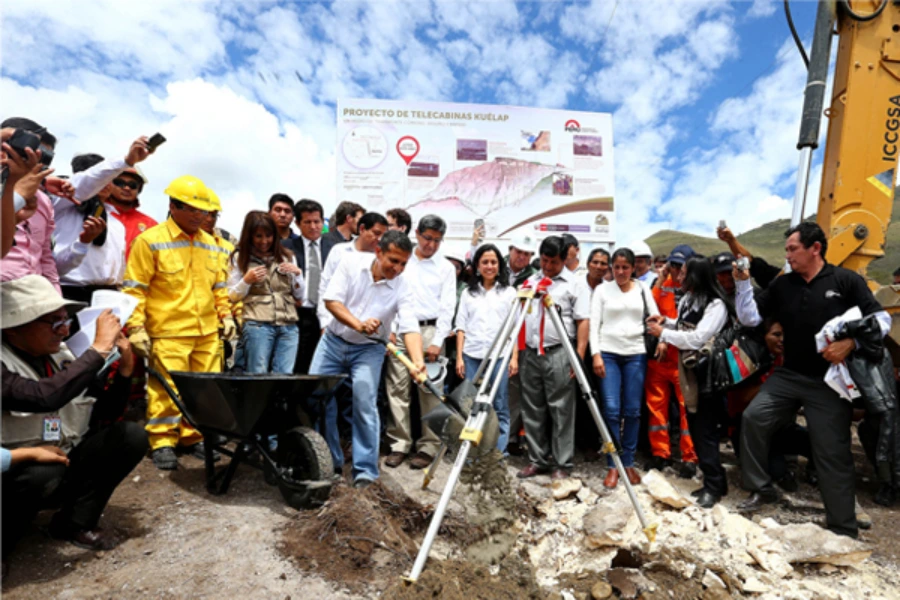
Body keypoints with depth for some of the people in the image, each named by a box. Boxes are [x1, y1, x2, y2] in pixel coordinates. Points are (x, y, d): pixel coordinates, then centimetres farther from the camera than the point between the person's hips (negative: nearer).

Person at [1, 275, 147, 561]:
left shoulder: (59, 356, -2)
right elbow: (44, 396, -43)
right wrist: (99, 348, -35)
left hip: (63, 462, 6)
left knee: (131, 435, -12)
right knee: (46, 472, -36)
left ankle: (76, 523, 1)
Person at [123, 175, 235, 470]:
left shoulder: (209, 242, 15)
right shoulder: (150, 241, -3)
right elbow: (135, 288, -4)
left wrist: (225, 315, 13)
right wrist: (136, 328, -9)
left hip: (208, 332, 6)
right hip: (168, 333, -5)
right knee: (166, 389, -1)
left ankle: (193, 437, 23)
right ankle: (162, 443, 14)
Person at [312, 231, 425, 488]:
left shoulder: (402, 288, -15)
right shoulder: (352, 262, -12)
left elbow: (410, 328, -26)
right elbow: (331, 300, -15)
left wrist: (418, 362, -44)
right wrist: (358, 324, -30)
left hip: (368, 350, -2)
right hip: (333, 341, 2)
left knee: (365, 404, -14)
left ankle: (365, 471, -1)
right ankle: (330, 462, 23)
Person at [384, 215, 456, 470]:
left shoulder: (445, 267, 7)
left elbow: (447, 307, 3)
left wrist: (437, 342, -5)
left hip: (430, 330, -1)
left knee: (430, 391, 1)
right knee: (397, 389, 2)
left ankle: (428, 446, 11)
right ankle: (400, 443, 12)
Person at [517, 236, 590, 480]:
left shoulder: (574, 283, 0)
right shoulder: (530, 281, 15)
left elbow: (582, 321, -4)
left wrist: (579, 356, -11)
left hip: (559, 354, -5)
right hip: (530, 353, 5)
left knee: (561, 410, 0)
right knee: (532, 410, 11)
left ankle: (562, 463, 11)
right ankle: (537, 459, 23)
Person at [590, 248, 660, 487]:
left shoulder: (643, 289, 10)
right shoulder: (602, 289, 4)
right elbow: (594, 324, -1)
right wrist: (596, 354, -9)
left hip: (636, 354, 2)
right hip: (608, 354, -1)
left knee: (633, 411, 4)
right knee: (612, 410, -6)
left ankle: (628, 462, 18)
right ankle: (613, 465, 5)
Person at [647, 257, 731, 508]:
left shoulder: (716, 304, -16)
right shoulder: (687, 300, 9)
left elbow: (699, 338, -24)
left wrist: (664, 333, -18)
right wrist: (667, 322, 2)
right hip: (689, 371, 8)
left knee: (705, 431, -2)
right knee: (695, 429, 13)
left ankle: (713, 486, 11)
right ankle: (714, 479, 26)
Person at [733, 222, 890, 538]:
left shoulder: (846, 280, -4)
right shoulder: (782, 284, 6)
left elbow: (882, 319, -5)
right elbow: (750, 318, 3)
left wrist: (850, 343, -21)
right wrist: (743, 282, -7)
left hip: (829, 382, -3)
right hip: (789, 376, 4)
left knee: (832, 454, 3)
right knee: (753, 417, -11)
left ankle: (843, 529, 17)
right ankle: (761, 489, 6)